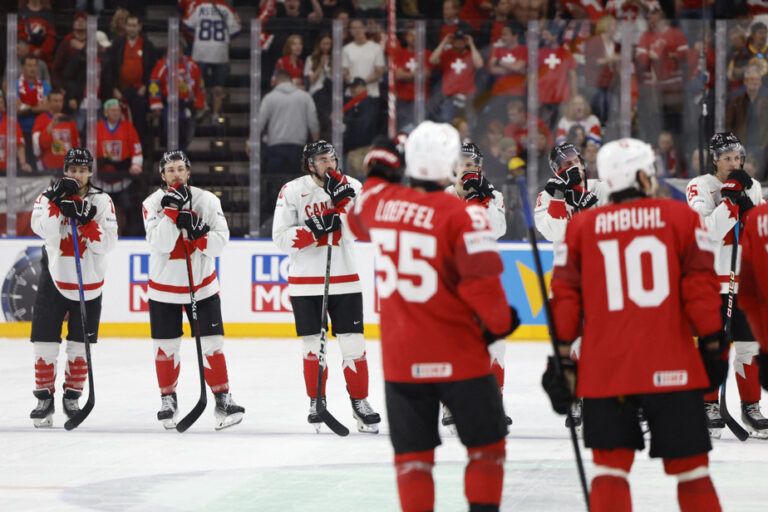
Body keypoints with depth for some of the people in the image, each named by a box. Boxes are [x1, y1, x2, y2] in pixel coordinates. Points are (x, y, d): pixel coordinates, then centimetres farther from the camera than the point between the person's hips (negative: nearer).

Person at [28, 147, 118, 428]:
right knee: (45, 341, -4)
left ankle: (72, 396, 22)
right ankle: (45, 399, 8)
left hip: (89, 282, 1)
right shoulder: (48, 196, -1)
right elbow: (42, 229, -19)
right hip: (54, 277, 0)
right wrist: (56, 201, -26)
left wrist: (83, 220, -21)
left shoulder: (101, 201, 0)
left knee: (80, 345, 6)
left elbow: (108, 243, -11)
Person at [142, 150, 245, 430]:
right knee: (166, 348, 6)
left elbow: (221, 240, -12)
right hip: (164, 287, 0)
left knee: (211, 344, -3)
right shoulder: (153, 203, -10)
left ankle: (223, 400, 4)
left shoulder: (207, 201, -7)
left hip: (202, 285, 0)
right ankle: (168, 400, 23)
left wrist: (197, 233, -28)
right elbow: (160, 244, -21)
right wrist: (171, 210, -29)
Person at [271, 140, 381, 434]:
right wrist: (315, 228, -20)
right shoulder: (292, 191, -4)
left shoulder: (351, 187, 1)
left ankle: (360, 402, 8)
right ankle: (316, 402, 18)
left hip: (345, 280, 1)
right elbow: (281, 238, -8)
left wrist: (343, 199, -22)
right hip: (306, 281, -1)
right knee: (313, 344, 4)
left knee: (353, 343, -1)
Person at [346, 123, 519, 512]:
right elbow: (481, 282, -20)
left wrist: (379, 176, 34)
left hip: (400, 358, 4)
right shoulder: (463, 215, -16)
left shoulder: (377, 202, 0)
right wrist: (501, 323, -3)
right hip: (457, 355, -4)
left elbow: (359, 221, 25)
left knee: (412, 453, 10)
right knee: (486, 446, 12)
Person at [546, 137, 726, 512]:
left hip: (604, 369, 1)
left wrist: (562, 358, 11)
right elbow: (700, 285, -2)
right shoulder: (681, 217, 2)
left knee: (610, 465, 7)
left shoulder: (581, 226, 7)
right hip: (671, 368, -1)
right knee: (690, 466, 8)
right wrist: (713, 345, 6)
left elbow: (564, 295, 5)